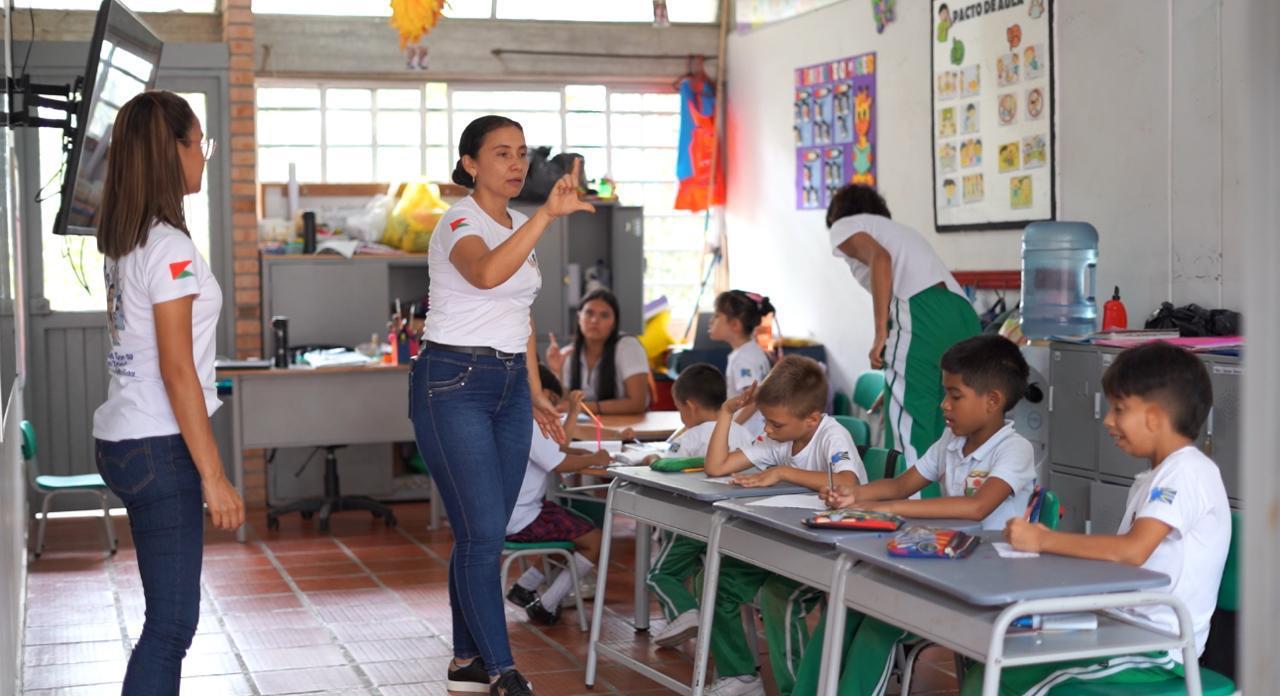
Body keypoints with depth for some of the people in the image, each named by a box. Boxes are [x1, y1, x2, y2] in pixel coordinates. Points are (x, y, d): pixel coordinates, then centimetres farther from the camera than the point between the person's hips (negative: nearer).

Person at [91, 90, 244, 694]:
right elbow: (177, 371, -18)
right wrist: (213, 476, -16)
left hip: (121, 440, 9)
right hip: (158, 447, -9)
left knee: (170, 616, 15)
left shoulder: (122, 243, 11)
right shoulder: (170, 248, -16)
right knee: (171, 624, -6)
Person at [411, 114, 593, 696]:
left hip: (508, 385, 8)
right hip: (453, 384, -8)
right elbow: (486, 274, -38)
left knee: (484, 533, 11)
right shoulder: (460, 223, -13)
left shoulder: (519, 228, 13)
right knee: (483, 532, -10)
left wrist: (535, 391, 20)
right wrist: (547, 215, -46)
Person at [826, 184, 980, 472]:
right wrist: (896, 387, 45)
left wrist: (880, 333, -11)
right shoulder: (899, 230, 37)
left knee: (910, 439, -6)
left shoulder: (844, 225, 15)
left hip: (920, 315, -8)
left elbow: (880, 258, -9)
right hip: (963, 315, 8)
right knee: (934, 434, 13)